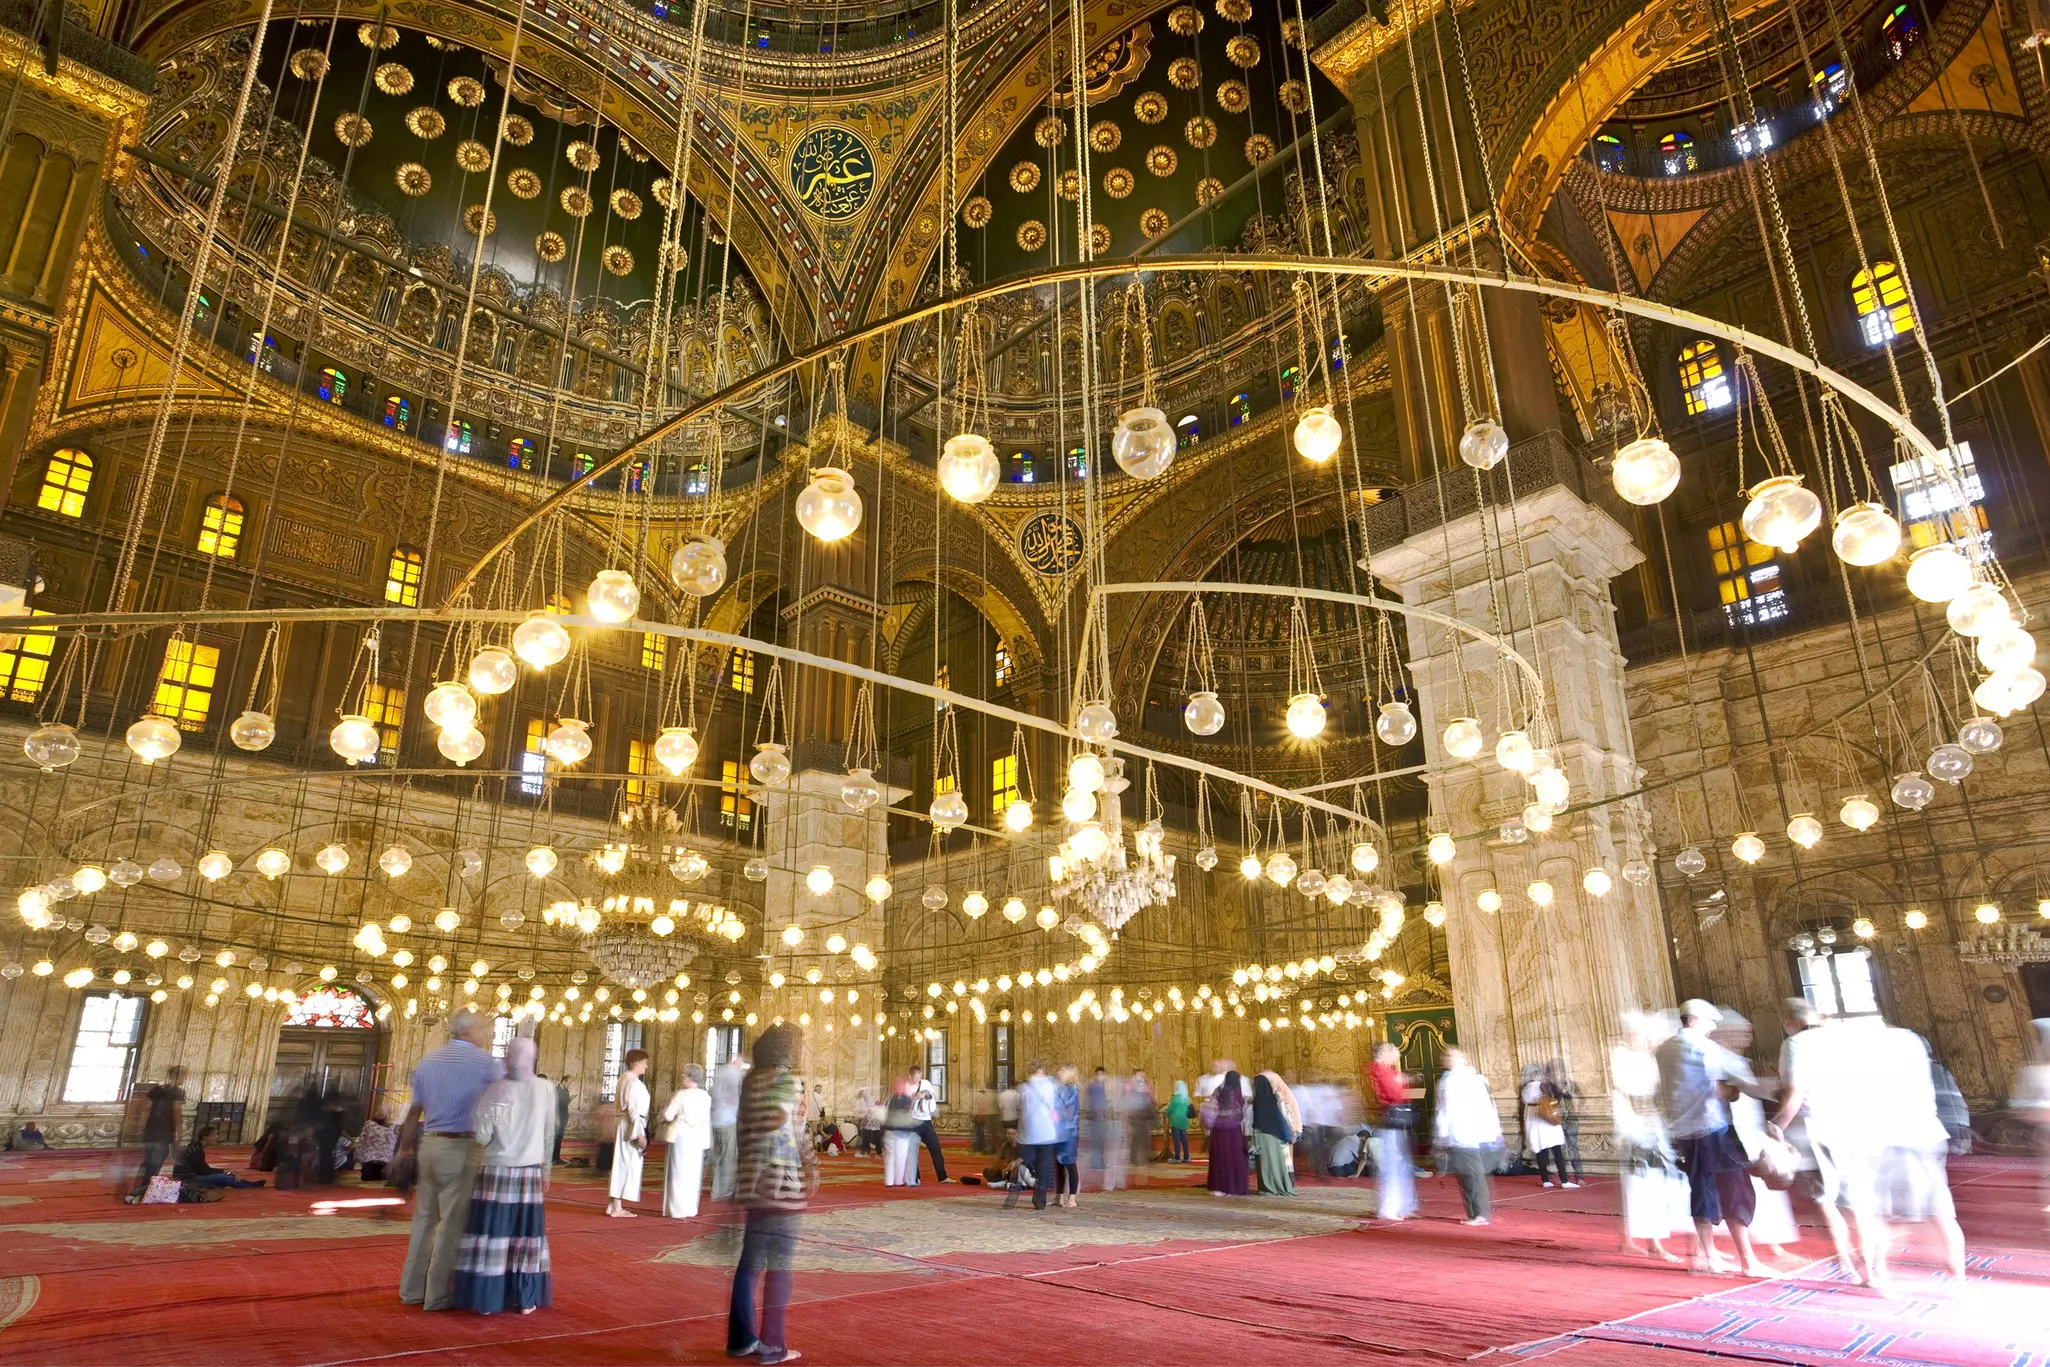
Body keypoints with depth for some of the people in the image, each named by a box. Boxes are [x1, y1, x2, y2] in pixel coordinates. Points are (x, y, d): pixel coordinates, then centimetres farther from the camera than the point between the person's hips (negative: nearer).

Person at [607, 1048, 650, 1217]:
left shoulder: (624, 1078, 11)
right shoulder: (633, 1082, -18)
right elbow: (632, 1109, -22)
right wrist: (640, 1134, -21)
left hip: (624, 1125, 10)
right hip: (631, 1126, -10)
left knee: (622, 1165, 15)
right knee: (628, 1165, -3)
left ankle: (614, 1205, 21)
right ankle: (617, 1208, 1)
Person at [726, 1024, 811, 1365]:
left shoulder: (751, 1079, 8)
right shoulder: (790, 1081, -11)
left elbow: (744, 1130, 10)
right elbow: (792, 1132, -12)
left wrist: (746, 1169, 16)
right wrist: (812, 1166, -1)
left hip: (753, 1180, 7)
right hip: (782, 1182, -7)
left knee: (751, 1261, 15)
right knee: (779, 1265, 1)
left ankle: (741, 1338, 21)